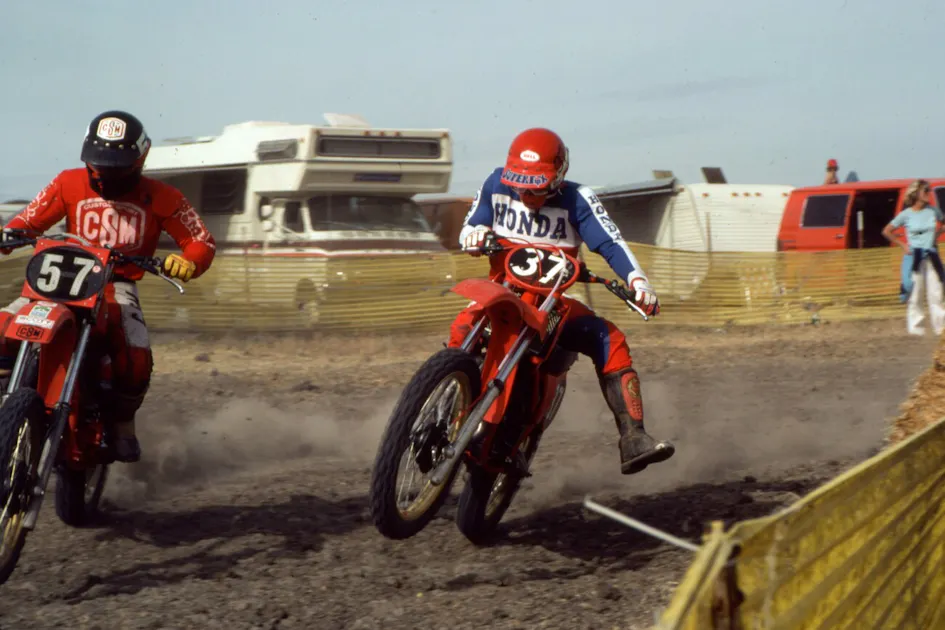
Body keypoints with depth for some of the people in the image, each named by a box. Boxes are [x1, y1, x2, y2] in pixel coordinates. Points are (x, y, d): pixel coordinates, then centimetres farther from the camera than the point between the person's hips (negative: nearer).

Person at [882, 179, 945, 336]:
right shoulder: (906, 214, -5)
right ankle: (916, 328, 6)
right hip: (914, 258, -3)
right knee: (915, 295, 0)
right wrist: (903, 245, -3)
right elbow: (886, 231, 2)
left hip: (931, 257, 3)